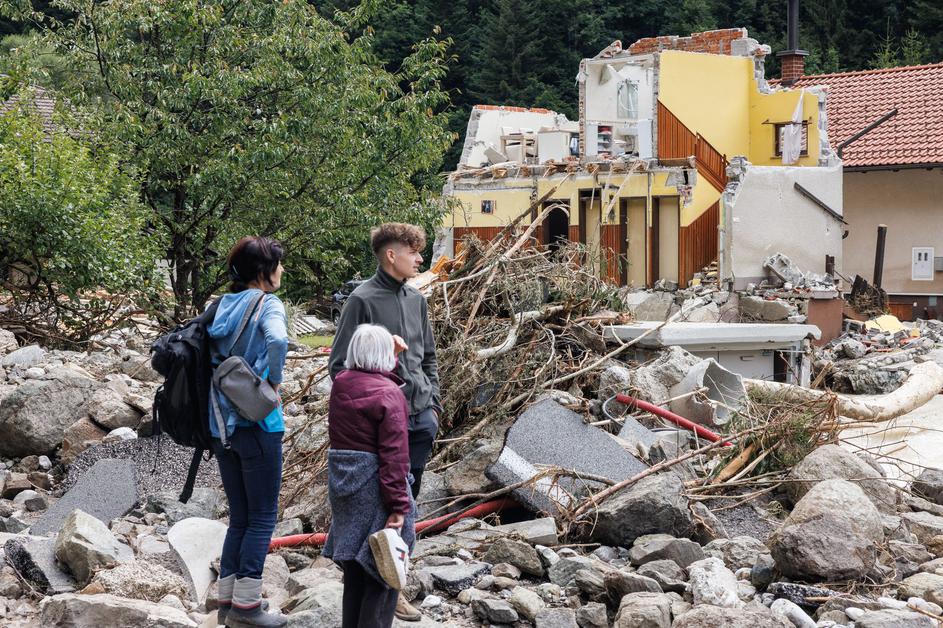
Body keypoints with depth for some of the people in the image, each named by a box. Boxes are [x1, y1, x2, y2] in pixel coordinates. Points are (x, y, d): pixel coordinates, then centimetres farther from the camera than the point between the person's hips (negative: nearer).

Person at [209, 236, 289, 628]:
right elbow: (277, 340, -30)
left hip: (221, 426, 7)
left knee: (239, 517, 15)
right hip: (257, 424, -7)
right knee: (263, 517, 3)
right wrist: (273, 382, -16)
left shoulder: (223, 306, 11)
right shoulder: (267, 304, -10)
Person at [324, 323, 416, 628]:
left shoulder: (340, 383, 2)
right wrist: (398, 505, -20)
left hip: (342, 483, 7)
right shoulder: (389, 393, -17)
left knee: (354, 564, 18)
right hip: (374, 488, -7)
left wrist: (390, 356, 32)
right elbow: (394, 454, -20)